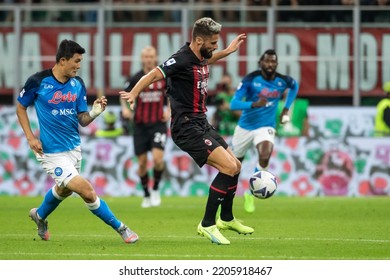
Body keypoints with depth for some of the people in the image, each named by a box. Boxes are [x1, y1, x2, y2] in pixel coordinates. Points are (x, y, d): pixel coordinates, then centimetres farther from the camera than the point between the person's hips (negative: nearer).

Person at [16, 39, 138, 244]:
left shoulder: (78, 84, 0)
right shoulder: (38, 81, -14)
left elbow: (82, 120, 3)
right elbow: (20, 108, 0)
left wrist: (94, 112, -19)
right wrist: (30, 138, -10)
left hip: (74, 148, 7)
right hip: (52, 151, -7)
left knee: (64, 189, 28)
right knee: (86, 191, -17)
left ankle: (40, 216, 57)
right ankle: (120, 228, -4)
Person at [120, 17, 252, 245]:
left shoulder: (201, 57, 8)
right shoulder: (182, 60, -19)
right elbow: (153, 75, -26)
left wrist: (228, 51, 35)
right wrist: (134, 93, -40)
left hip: (201, 123, 10)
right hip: (186, 126, -10)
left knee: (236, 167, 15)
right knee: (229, 167, -19)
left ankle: (226, 219, 34)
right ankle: (207, 224, -11)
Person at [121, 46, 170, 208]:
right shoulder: (136, 78, -2)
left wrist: (169, 111, 1)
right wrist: (125, 108, -8)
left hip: (158, 123, -1)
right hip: (140, 125, 1)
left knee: (158, 158, -18)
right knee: (142, 162, 2)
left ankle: (155, 189, 7)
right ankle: (146, 195, 22)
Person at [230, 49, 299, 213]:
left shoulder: (282, 81, -8)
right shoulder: (250, 79, -17)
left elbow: (295, 87, 19)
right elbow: (233, 104, -23)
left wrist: (286, 109, 12)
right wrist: (254, 104, -40)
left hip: (266, 127, 0)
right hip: (245, 127, 0)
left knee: (264, 157, -27)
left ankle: (250, 194, -7)